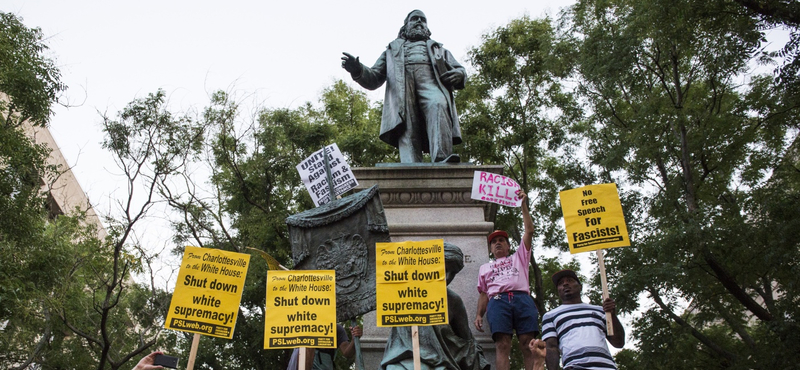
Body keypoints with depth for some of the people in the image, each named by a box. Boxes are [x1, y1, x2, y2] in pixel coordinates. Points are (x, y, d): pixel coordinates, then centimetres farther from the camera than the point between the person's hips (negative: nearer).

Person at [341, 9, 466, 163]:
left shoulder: (438, 49, 40)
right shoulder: (393, 49, 38)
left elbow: (459, 69, 29)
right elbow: (374, 79, 26)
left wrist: (459, 74, 2)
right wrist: (358, 70, 2)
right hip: (400, 85, 1)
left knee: (438, 105, -36)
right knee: (407, 131, -26)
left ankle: (441, 160, -54)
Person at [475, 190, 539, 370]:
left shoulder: (519, 257, 33)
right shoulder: (485, 268, 35)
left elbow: (529, 230, 25)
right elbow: (483, 294, 26)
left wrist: (523, 204, 22)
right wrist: (479, 315, 9)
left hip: (522, 299, 0)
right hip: (498, 301, 0)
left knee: (528, 344, -15)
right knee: (502, 345, -18)